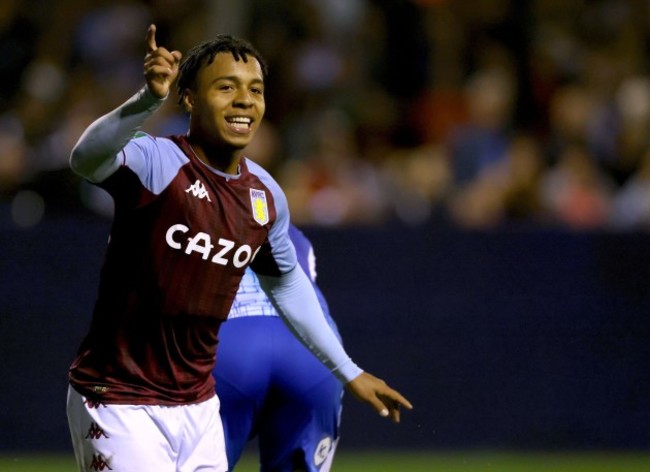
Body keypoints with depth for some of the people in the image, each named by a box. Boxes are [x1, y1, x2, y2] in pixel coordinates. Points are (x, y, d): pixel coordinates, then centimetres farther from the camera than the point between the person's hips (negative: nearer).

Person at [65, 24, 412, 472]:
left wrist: (347, 371, 27)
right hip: (119, 407, -7)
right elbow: (87, 159, -39)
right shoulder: (156, 163, -17)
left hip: (199, 408, 7)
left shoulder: (266, 197, 5)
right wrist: (149, 98, -57)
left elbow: (286, 283, 23)